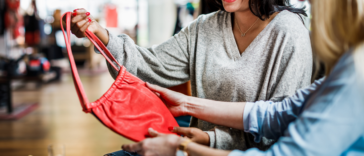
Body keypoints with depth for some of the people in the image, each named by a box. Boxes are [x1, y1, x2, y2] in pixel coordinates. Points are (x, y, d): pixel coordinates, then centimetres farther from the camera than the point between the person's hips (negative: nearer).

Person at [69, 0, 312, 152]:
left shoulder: (288, 32, -12)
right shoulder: (206, 27, 5)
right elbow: (154, 66, 0)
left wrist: (211, 139, -24)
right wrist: (99, 34, -15)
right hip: (204, 149, 6)